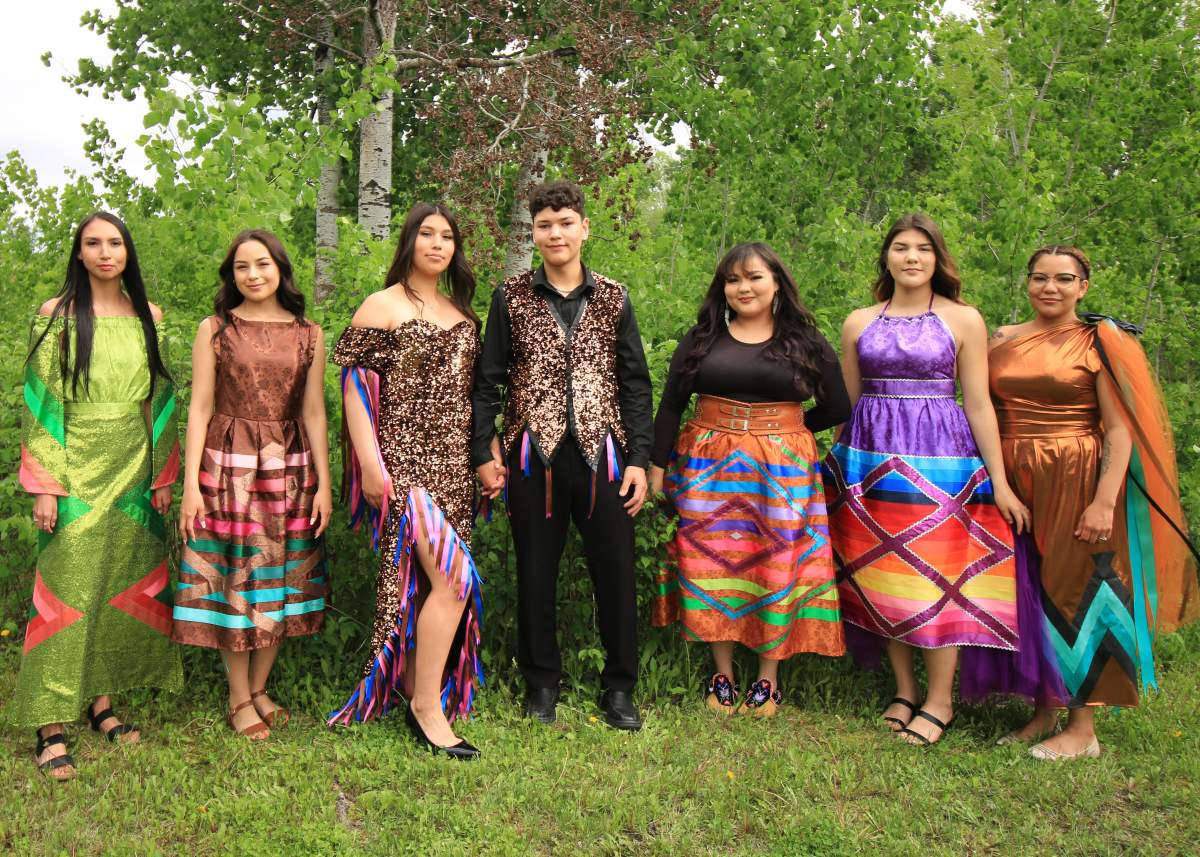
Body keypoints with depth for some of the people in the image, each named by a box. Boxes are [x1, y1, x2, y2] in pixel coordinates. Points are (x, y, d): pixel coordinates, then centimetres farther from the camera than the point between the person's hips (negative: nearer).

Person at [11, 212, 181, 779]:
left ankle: (101, 699, 20)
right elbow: (42, 401, -6)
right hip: (77, 468, -4)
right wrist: (45, 485, -12)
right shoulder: (57, 314, -2)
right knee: (68, 587, -5)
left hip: (133, 469, 4)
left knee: (123, 581, 7)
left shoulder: (147, 316, 9)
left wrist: (163, 475, 7)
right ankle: (52, 724, 1)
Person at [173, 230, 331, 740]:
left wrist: (324, 483, 2)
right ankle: (239, 700, 15)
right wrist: (191, 483, -8)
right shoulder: (215, 330, 1)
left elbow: (314, 414, 6)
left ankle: (260, 688, 23)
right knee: (235, 579, 2)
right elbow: (200, 409, -2)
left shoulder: (308, 335, 6)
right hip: (229, 467, -2)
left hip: (289, 468, 2)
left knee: (282, 579, 7)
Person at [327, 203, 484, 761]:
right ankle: (427, 705, -6)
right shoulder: (381, 306, -1)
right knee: (451, 576, -16)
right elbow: (354, 386, -6)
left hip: (454, 464, 6)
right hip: (404, 459, -6)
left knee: (426, 583, 9)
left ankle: (415, 693, 19)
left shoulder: (461, 313, 18)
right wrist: (369, 463, -14)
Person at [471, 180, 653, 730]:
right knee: (535, 572, 7)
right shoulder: (511, 297, 5)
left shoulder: (613, 298, 8)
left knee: (615, 570, 3)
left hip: (602, 452, 1)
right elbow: (488, 380, 6)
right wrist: (483, 453, -1)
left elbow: (635, 384, 8)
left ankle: (619, 688, 17)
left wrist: (638, 459, 1)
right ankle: (541, 682, 22)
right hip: (534, 453, 0)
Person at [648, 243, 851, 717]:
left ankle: (768, 678, 17)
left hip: (781, 473, -1)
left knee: (777, 566, 3)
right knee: (713, 563, 4)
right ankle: (722, 676, 16)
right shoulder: (702, 338, 6)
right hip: (709, 469, 1)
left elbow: (837, 409, 7)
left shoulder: (806, 341, 3)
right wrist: (656, 466, 1)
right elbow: (670, 406, 5)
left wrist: (783, 431, 9)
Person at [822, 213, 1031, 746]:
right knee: (881, 575, 6)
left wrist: (1000, 482, -4)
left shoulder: (964, 320, 1)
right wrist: (839, 468, 11)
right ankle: (904, 690, 21)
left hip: (939, 461, -3)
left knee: (936, 576, -2)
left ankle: (940, 699, 11)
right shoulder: (859, 323, 8)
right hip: (872, 459, 3)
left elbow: (978, 405, 0)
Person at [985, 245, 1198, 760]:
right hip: (1013, 482, 5)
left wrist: (1104, 501, -19)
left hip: (1076, 481, -5)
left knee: (1075, 592, -1)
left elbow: (1120, 429, -10)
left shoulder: (1100, 342, -4)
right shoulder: (1003, 340, 9)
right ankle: (1043, 712, 22)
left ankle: (1082, 728, 9)